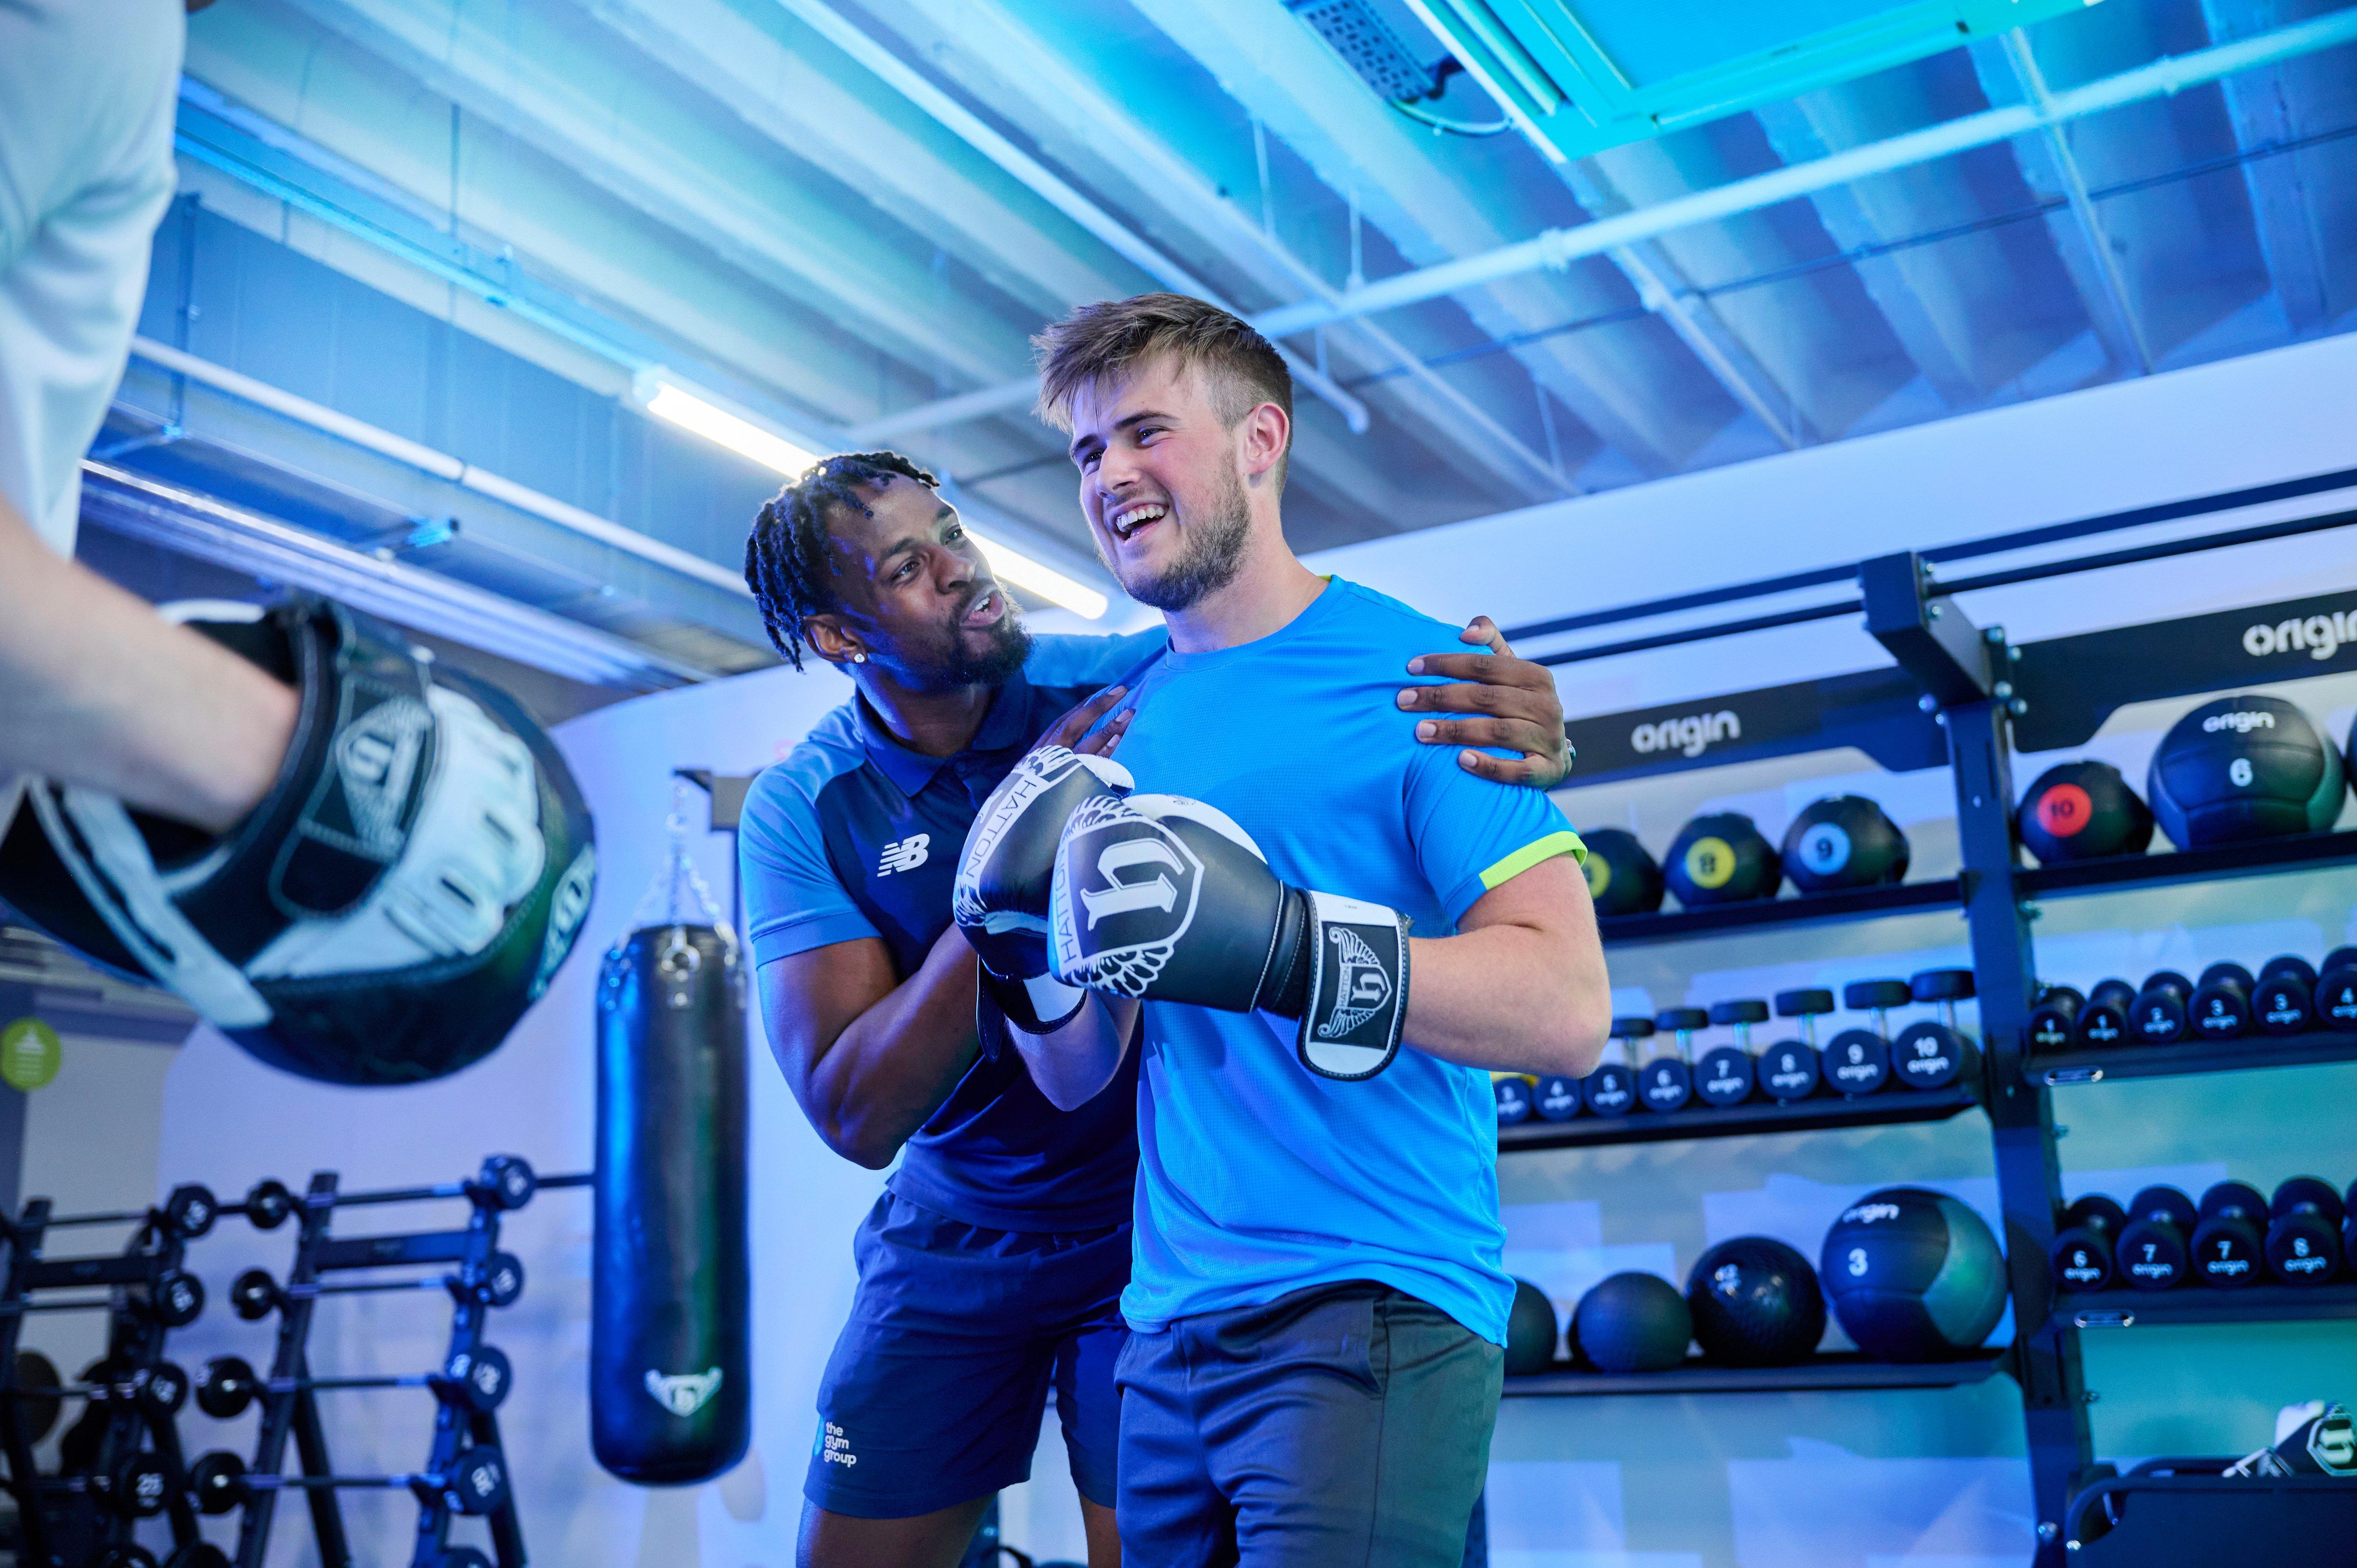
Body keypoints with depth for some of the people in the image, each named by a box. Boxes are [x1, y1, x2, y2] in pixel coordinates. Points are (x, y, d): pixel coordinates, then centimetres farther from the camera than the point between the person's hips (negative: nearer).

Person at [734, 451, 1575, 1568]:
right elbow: (855, 1116, -19)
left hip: (1152, 1224, -1)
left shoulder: (1137, 682, -13)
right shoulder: (802, 811, -10)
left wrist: (1533, 734, -36)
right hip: (952, 1247, 2)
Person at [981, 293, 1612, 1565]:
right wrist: (1036, 945, -9)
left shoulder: (1416, 674, -7)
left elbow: (1566, 1011, -15)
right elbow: (1078, 1079, 11)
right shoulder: (1117, 722, 10)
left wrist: (1279, 945, -26)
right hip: (1166, 1332, 6)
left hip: (1373, 1313, -6)